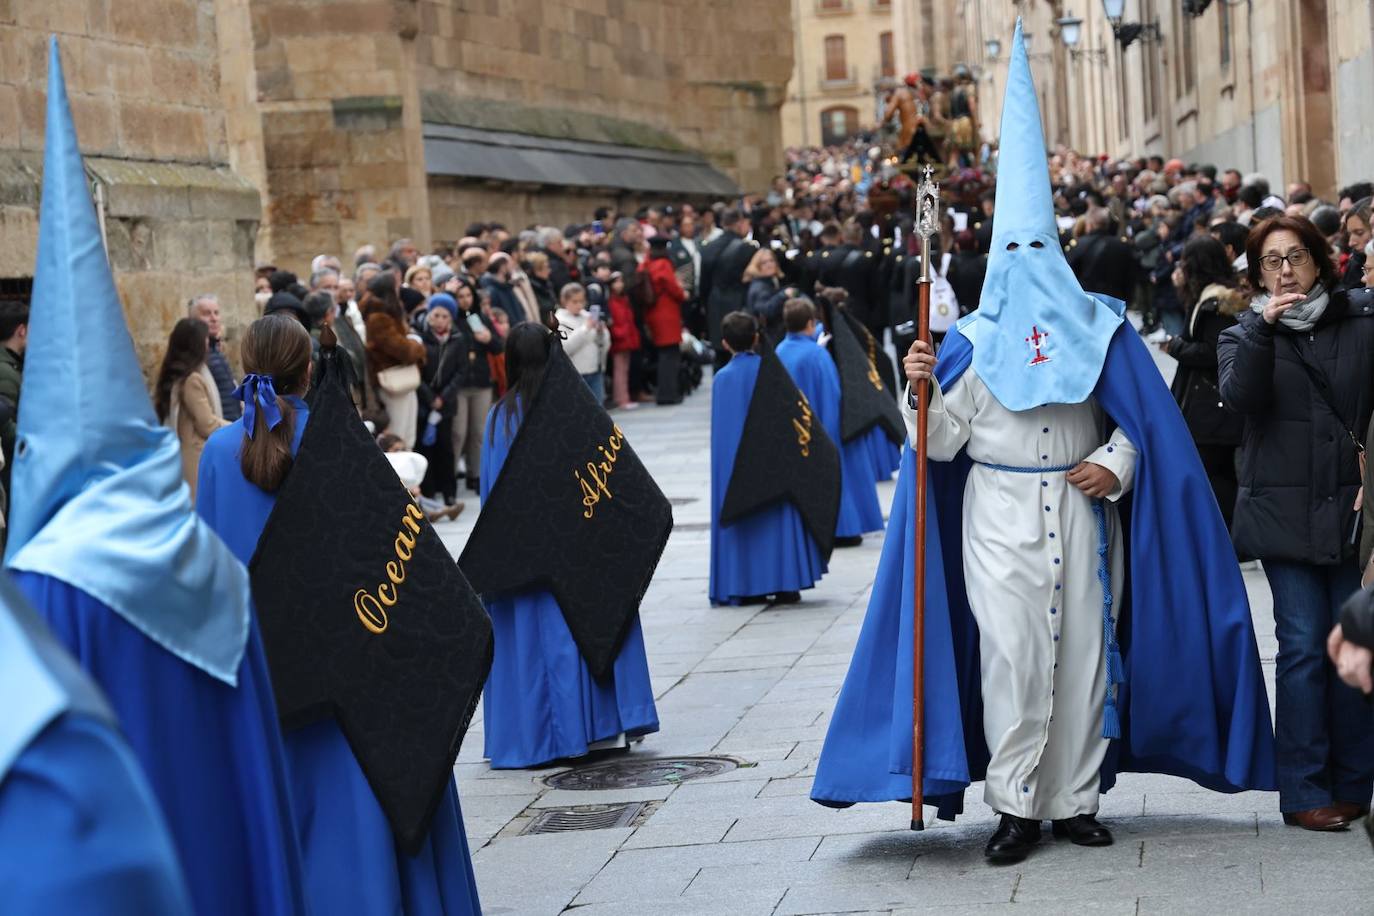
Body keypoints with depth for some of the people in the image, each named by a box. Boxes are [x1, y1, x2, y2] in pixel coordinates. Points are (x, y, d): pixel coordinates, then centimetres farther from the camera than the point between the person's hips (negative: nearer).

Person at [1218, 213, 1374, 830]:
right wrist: (1263, 328, -20)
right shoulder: (1244, 335, 9)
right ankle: (1304, 791, 0)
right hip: (1286, 512, -1)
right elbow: (1240, 397, -11)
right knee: (1303, 646, -5)